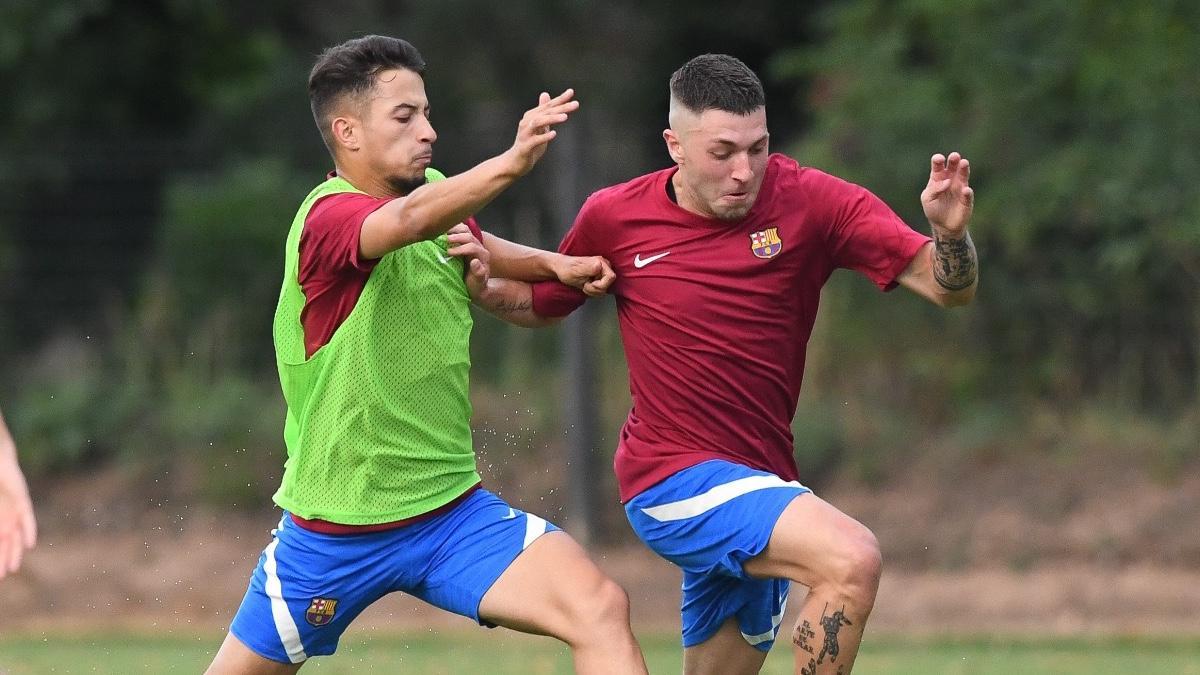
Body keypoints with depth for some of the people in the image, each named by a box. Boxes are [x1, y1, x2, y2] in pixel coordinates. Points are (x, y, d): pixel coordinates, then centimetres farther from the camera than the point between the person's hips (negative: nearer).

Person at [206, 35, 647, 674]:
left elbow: (528, 308, 20)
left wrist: (559, 271, -3)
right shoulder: (327, 218, -17)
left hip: (453, 512, 4)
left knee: (601, 608, -19)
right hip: (334, 535, -4)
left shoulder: (439, 198, 4)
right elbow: (410, 220, -42)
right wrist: (511, 162, -58)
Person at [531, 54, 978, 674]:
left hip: (758, 488, 4)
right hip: (672, 478, -4)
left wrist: (950, 234, -30)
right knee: (852, 559, -27)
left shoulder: (811, 202, -5)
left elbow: (948, 287, -9)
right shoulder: (613, 218, -5)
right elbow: (540, 304, 15)